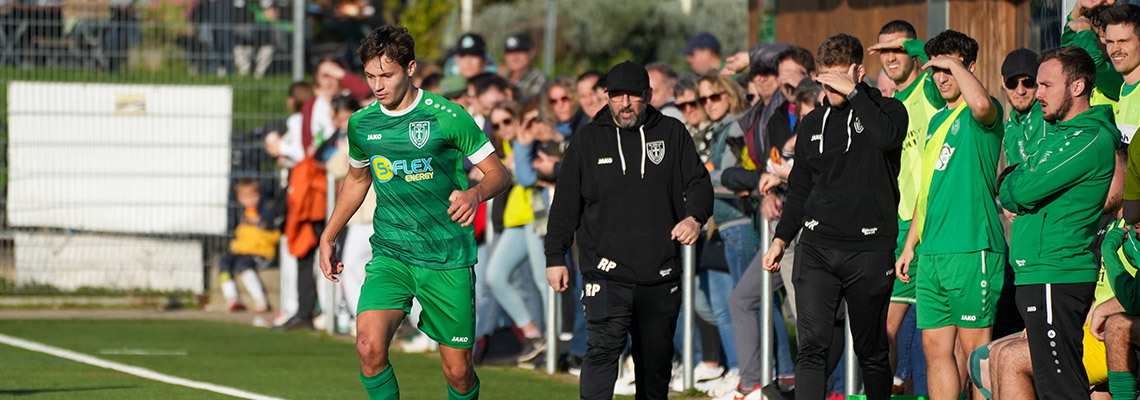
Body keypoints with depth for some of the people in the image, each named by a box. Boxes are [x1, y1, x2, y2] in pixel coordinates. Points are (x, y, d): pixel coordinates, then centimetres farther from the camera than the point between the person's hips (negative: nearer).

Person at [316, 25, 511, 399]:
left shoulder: (447, 117, -8)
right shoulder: (361, 124, 5)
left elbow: (498, 174, -3)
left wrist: (474, 194, -25)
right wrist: (328, 237, 25)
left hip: (448, 258, -2)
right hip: (390, 255, 2)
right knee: (369, 346, -22)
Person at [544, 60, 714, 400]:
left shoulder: (672, 134, 8)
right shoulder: (588, 141, 7)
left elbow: (698, 183, 6)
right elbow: (565, 203, 10)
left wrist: (695, 217, -16)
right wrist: (555, 257, 5)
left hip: (661, 274, 2)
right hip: (606, 273, -2)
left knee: (656, 358, 11)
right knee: (604, 347, -19)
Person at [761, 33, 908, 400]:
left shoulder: (885, 110, 1)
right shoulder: (813, 123, 15)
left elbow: (887, 137, -24)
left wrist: (852, 93, -19)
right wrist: (781, 238, 17)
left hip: (870, 249, -3)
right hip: (817, 246, 3)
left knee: (871, 351, 6)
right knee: (812, 346, -11)